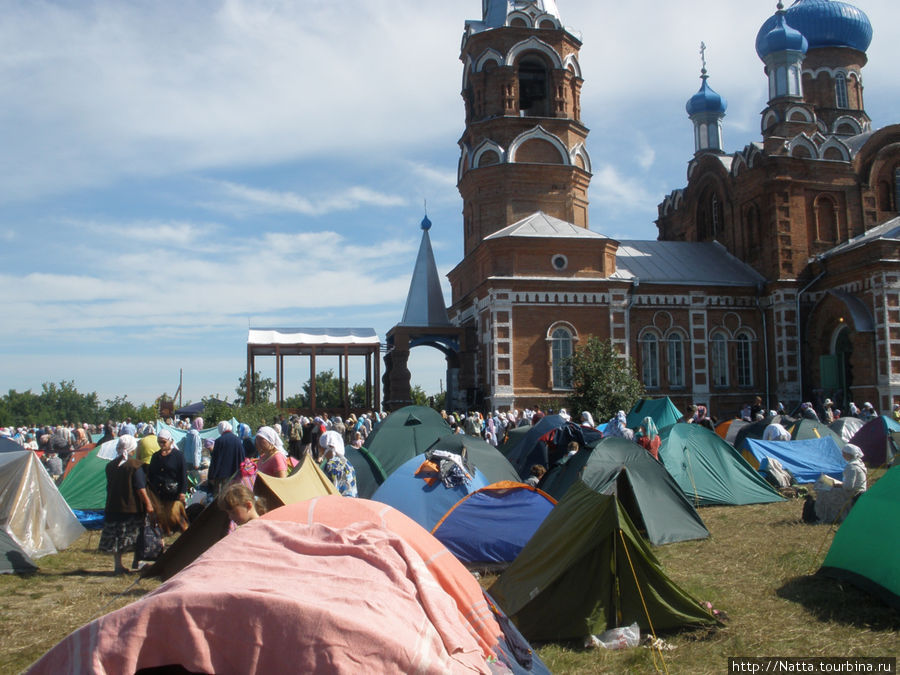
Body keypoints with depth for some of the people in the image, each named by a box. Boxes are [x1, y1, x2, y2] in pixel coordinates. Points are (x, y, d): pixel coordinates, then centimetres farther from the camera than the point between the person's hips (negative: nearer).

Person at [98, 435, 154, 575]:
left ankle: (118, 565, 12)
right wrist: (148, 504, -10)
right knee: (136, 536, 7)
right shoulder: (135, 465, -11)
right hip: (132, 506, -5)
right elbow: (140, 488, -14)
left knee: (115, 537, 9)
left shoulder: (110, 466, 6)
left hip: (114, 507, 5)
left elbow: (109, 486, 14)